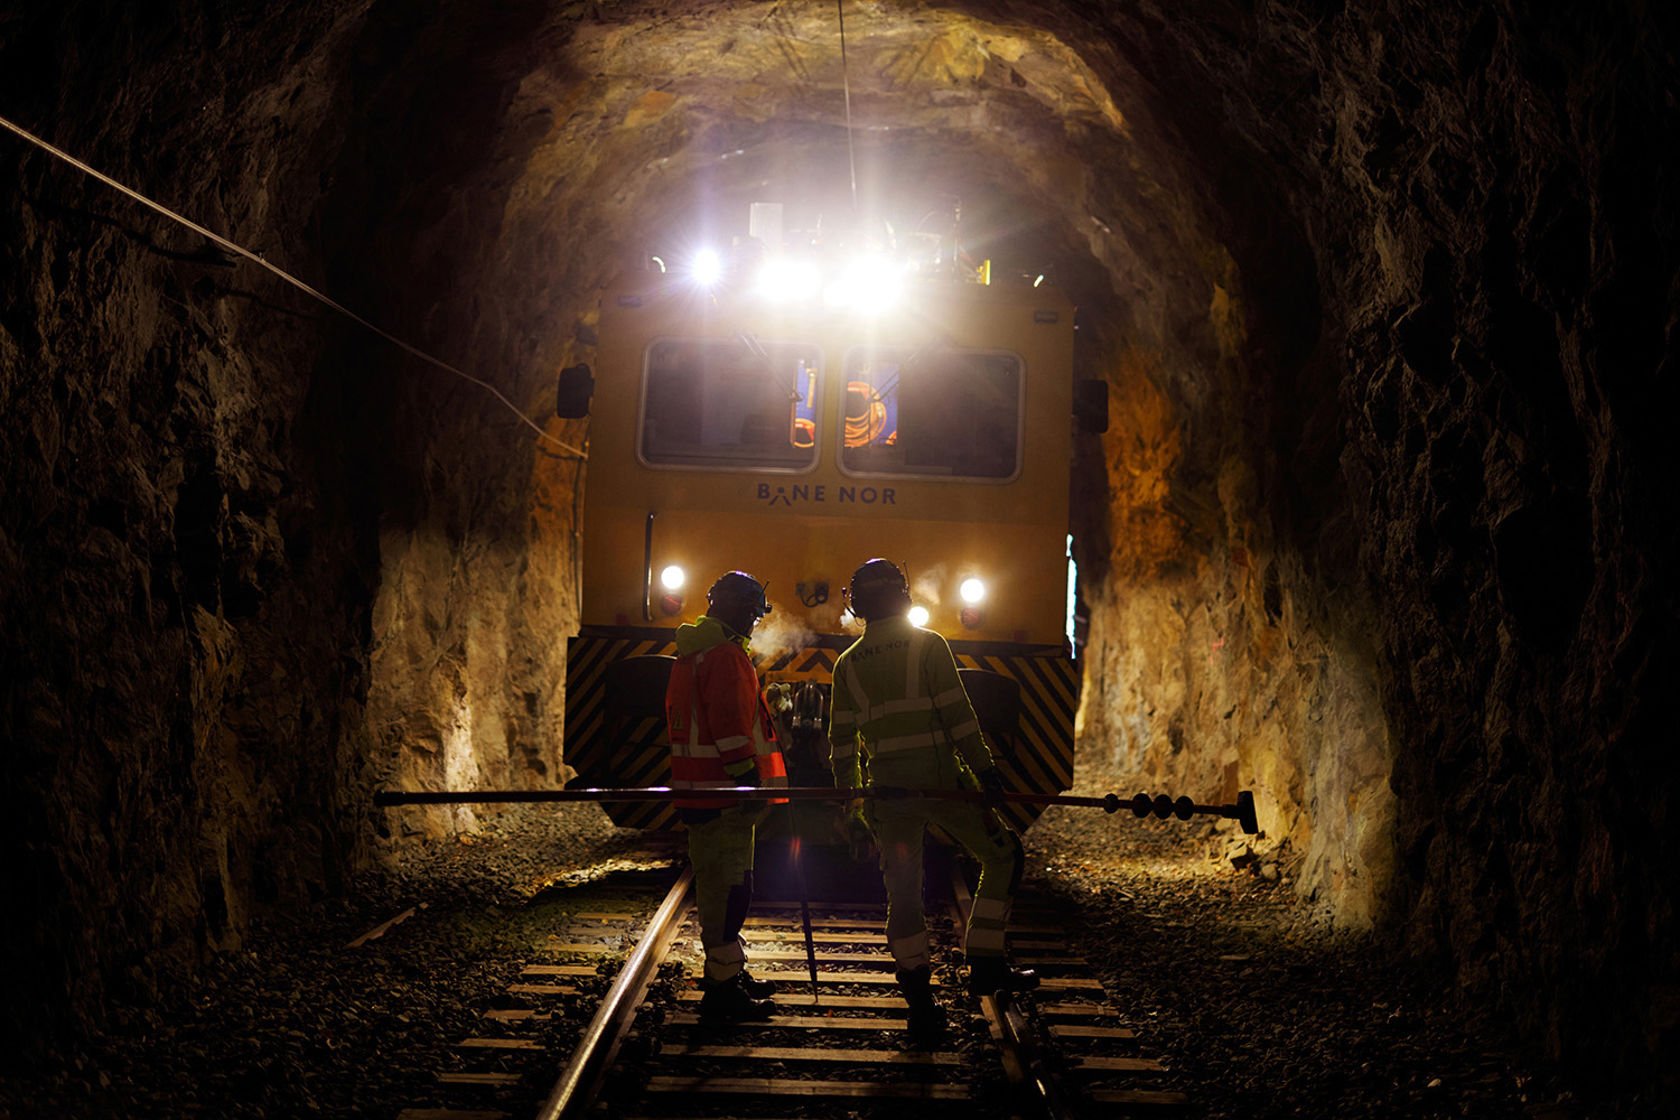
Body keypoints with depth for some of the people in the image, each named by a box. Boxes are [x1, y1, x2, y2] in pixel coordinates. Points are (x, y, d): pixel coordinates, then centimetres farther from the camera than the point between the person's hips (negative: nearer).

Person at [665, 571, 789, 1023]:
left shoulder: (691, 651, 18)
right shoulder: (725, 654, -16)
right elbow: (731, 724, -23)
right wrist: (750, 782, -21)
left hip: (697, 786, 11)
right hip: (722, 791, -11)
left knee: (714, 880, 19)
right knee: (729, 884, -8)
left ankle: (724, 969, 31)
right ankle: (722, 988, -7)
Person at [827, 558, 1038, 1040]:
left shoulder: (848, 663, 10)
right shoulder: (928, 645, -2)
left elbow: (841, 736, 10)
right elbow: (957, 713, -9)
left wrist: (847, 794, 18)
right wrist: (984, 767, -7)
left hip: (887, 787, 4)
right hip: (939, 779, -4)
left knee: (902, 889, 8)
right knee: (1002, 854, 11)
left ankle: (919, 999, 8)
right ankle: (985, 964, 7)